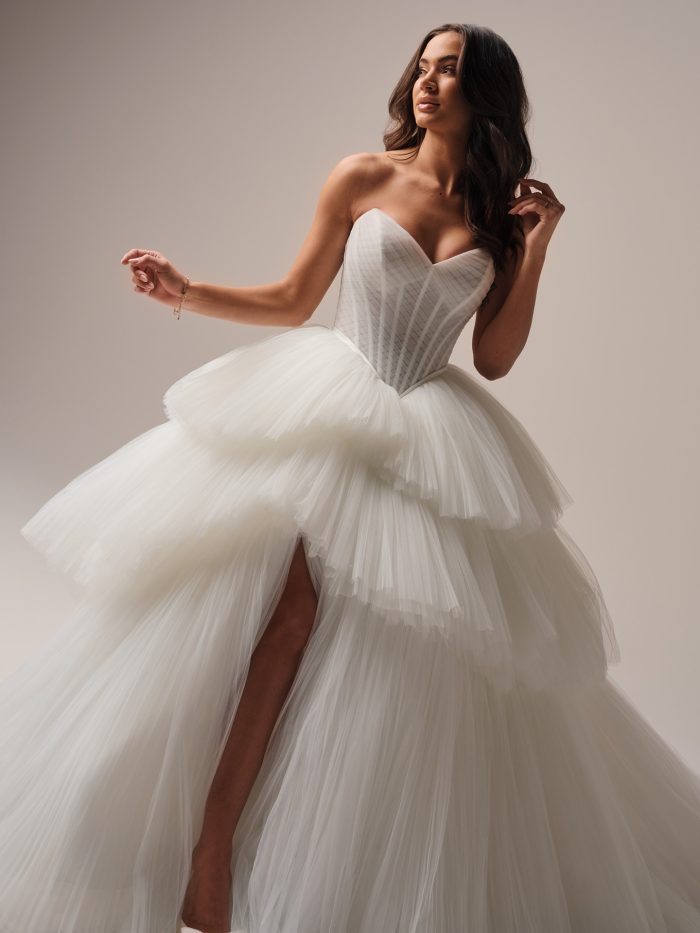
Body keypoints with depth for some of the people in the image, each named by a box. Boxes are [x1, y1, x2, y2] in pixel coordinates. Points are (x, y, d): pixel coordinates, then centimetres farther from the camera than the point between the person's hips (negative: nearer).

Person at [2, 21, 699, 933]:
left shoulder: (502, 216, 9)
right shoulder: (361, 177, 5)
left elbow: (494, 359, 5)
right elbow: (294, 302, 10)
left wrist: (535, 248, -2)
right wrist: (187, 292, -1)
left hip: (436, 443, 2)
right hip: (328, 415, -2)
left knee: (438, 653, -4)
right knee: (295, 603, -20)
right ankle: (210, 849, -12)